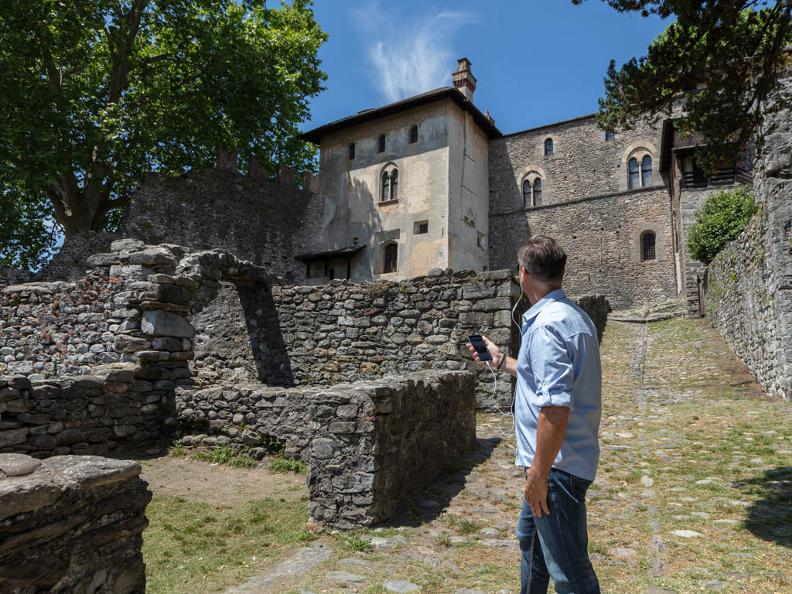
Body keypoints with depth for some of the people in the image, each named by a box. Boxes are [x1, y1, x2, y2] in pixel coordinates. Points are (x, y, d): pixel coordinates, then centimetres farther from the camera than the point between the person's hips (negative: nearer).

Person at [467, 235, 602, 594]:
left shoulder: (546, 325, -23)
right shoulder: (575, 316, 9)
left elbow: (556, 407, -30)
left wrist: (538, 474, -23)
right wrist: (502, 361, 25)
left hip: (557, 465, -11)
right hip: (566, 460, 11)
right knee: (530, 537, 28)